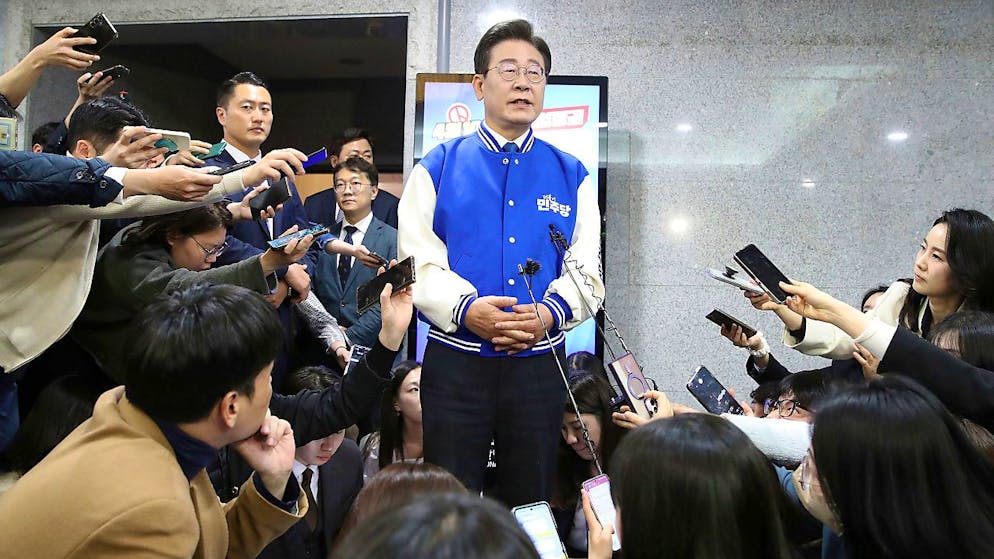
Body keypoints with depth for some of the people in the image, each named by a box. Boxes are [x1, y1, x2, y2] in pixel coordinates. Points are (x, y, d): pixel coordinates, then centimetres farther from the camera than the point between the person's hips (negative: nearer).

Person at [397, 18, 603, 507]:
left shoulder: (571, 175, 9)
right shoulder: (437, 168, 5)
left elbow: (586, 272, 3)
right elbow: (418, 262, -5)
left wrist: (550, 312, -17)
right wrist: (466, 309, -22)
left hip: (540, 363, 2)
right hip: (455, 361, -1)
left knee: (531, 502, 14)